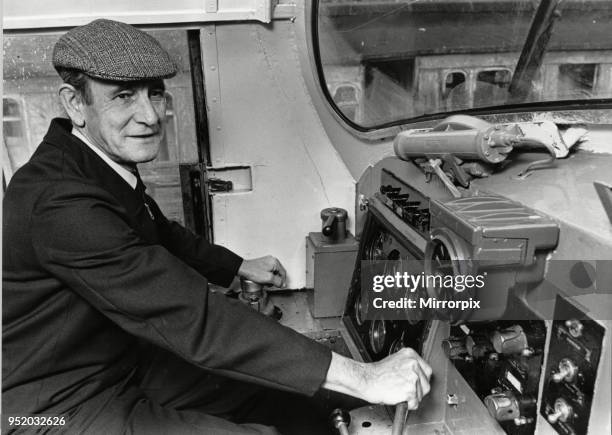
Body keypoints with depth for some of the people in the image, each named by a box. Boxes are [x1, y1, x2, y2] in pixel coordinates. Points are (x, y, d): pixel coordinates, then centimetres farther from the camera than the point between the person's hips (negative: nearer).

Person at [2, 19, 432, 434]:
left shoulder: (110, 165, -1)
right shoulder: (57, 204, -31)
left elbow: (161, 233, 20)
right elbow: (192, 317, -38)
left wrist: (240, 267, 17)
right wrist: (361, 378, -37)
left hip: (130, 360, 8)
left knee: (284, 399, 4)